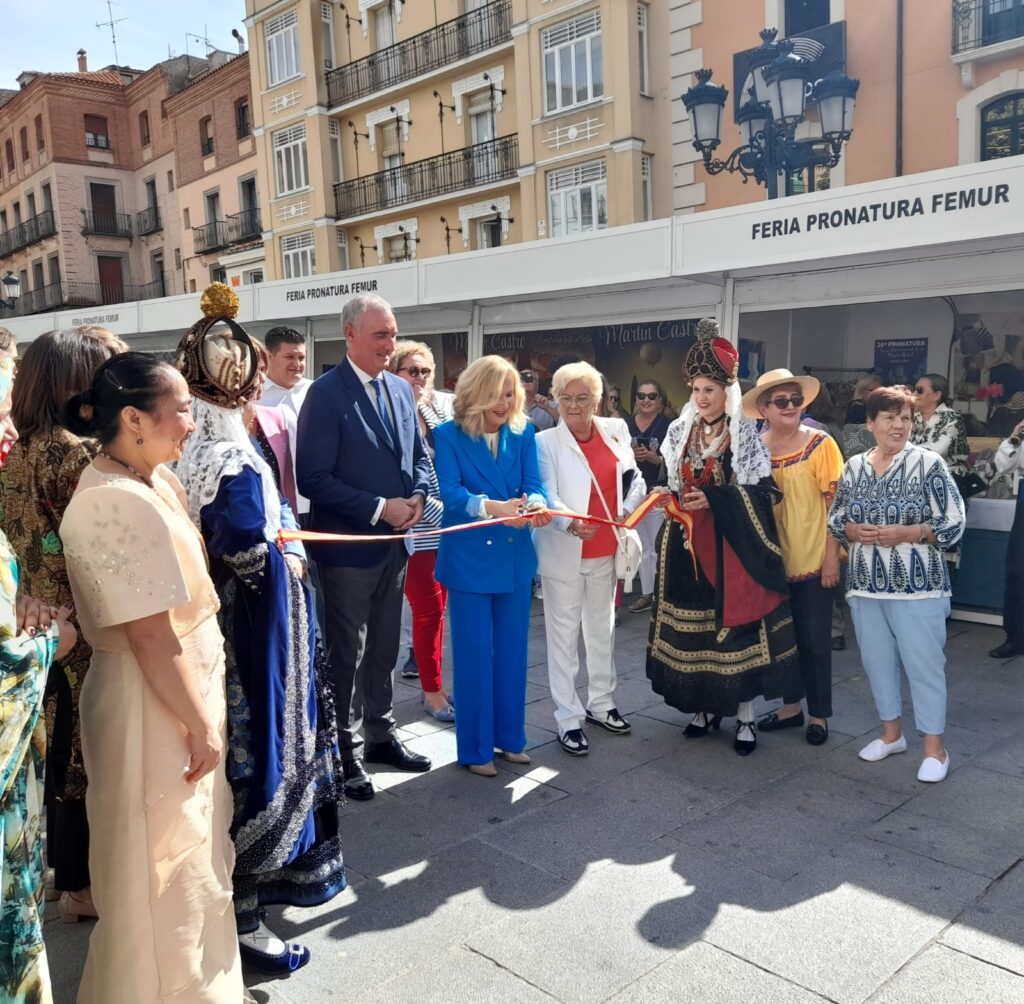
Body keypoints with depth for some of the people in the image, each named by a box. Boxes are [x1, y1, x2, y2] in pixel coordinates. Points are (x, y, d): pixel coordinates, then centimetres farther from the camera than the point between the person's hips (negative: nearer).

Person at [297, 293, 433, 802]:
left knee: (383, 649, 19)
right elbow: (314, 479, -19)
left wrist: (417, 497, -5)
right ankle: (344, 753, 22)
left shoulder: (401, 389, 7)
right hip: (348, 545, -6)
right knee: (346, 655, 8)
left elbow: (419, 455, 15)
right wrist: (379, 509, -20)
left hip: (394, 541, 6)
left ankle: (380, 735, 34)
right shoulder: (326, 393, -14)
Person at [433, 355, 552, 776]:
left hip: (515, 557, 4)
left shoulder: (523, 433, 4)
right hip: (468, 558, -4)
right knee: (474, 654, 4)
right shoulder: (448, 435, -7)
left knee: (512, 650, 14)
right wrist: (493, 507, -37)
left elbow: (533, 483, -7)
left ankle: (510, 736, 30)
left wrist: (535, 503, -31)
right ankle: (476, 748, 18)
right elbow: (449, 492, -19)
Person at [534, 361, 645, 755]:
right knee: (564, 635, 3)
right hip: (564, 555, -5)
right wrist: (571, 523, -39)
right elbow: (547, 496, -21)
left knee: (602, 629, 19)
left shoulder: (615, 430, 3)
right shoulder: (546, 442, -11)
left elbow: (635, 479, 10)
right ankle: (568, 719, 14)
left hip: (605, 551, 5)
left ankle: (601, 704, 36)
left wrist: (628, 510, -9)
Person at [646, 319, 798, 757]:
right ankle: (706, 706, 21)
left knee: (737, 622, -3)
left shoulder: (747, 435, -6)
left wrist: (714, 499, -19)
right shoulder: (682, 432, 9)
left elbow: (763, 492, -9)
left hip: (733, 544, -5)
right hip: (690, 544, 5)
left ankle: (745, 716, 8)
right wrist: (670, 500, -5)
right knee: (694, 624, 7)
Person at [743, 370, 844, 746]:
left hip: (813, 561, -3)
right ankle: (791, 705, 31)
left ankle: (819, 713, 23)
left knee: (814, 641, 7)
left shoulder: (821, 444, -9)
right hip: (772, 562, 4)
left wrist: (832, 556, -12)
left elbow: (835, 504, -9)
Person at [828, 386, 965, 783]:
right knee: (876, 661, 14)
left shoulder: (928, 463, -7)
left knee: (924, 664, 2)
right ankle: (891, 734, 32)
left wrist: (905, 533, -19)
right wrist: (853, 531, -8)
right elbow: (835, 517, 12)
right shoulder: (854, 466, 6)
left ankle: (934, 749, 16)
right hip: (865, 585, 5)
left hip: (916, 586, -4)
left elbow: (953, 524, -8)